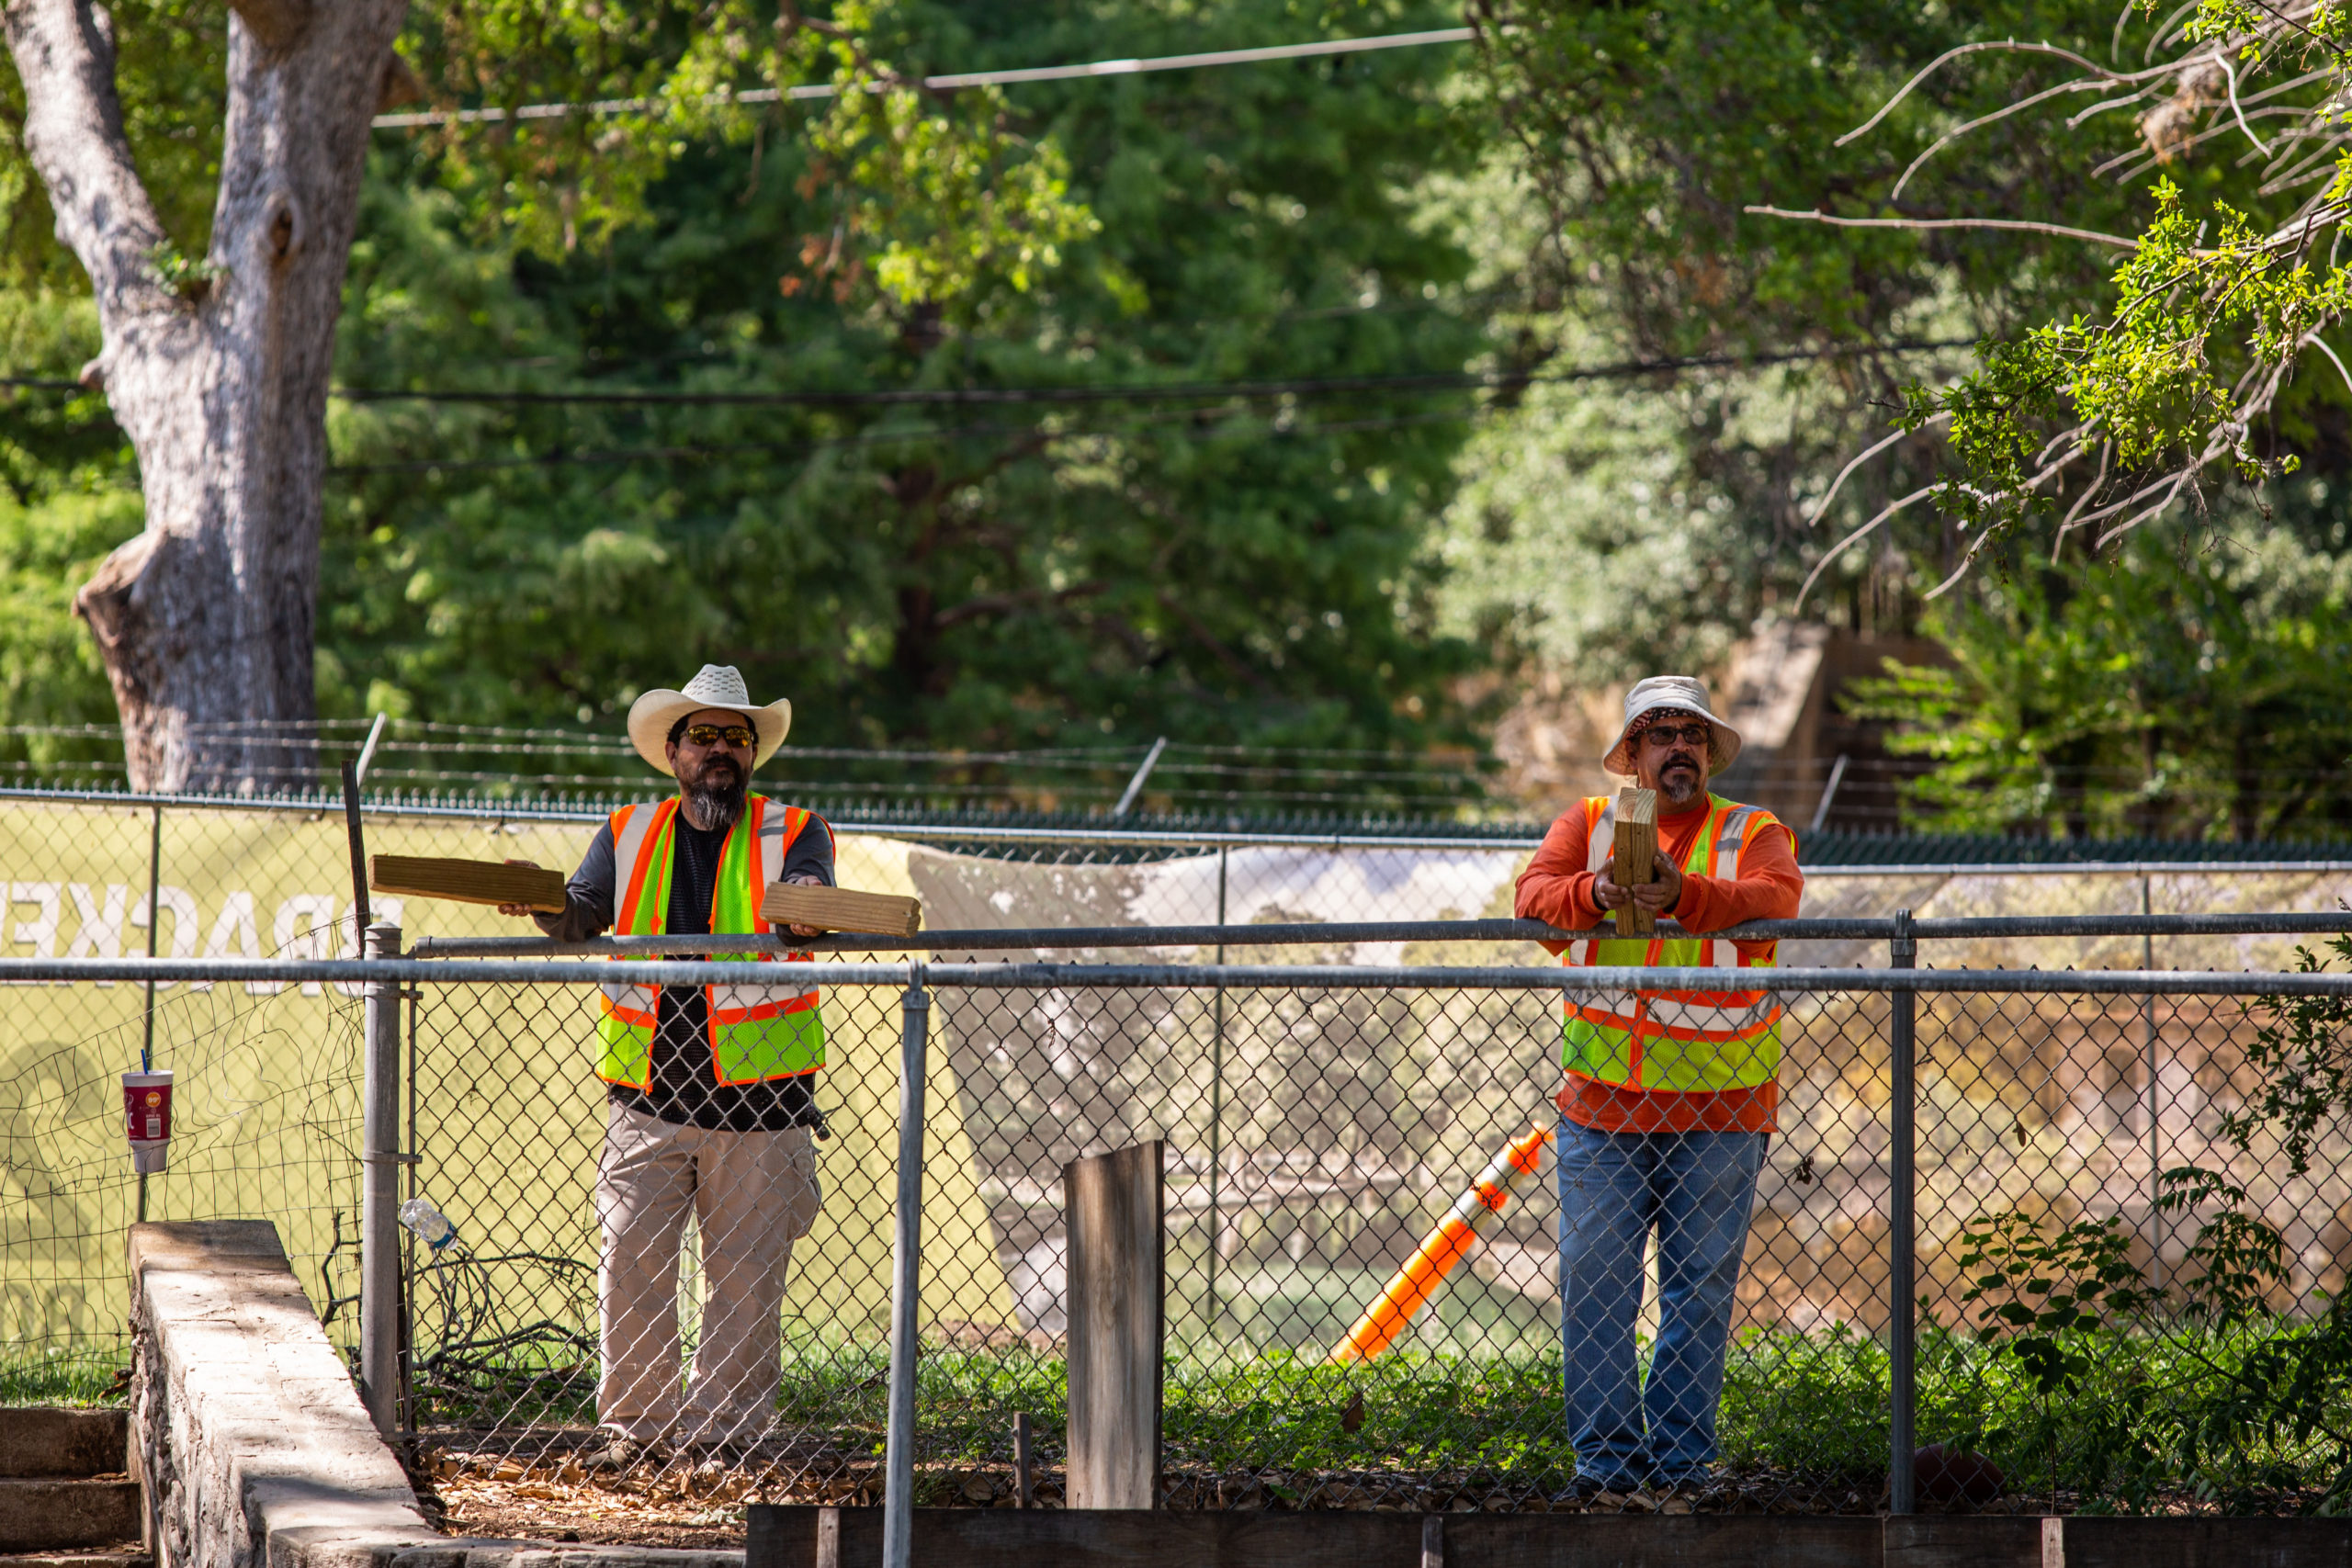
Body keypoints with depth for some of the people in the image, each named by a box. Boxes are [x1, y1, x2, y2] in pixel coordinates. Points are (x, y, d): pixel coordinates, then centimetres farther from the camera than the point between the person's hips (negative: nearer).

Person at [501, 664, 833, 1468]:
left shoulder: (791, 835, 6)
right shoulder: (630, 836, 13)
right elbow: (581, 916, 2)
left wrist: (802, 909, -36)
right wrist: (543, 899, -21)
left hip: (755, 1100, -2)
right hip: (648, 1100, 2)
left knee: (744, 1270, 1)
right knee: (629, 1258, -4)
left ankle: (721, 1425, 10)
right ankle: (633, 1419, 7)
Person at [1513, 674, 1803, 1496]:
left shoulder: (1754, 834, 8)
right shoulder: (1587, 825, 13)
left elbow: (1776, 900, -13)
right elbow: (1535, 892, -2)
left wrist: (1683, 895, -30)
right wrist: (1593, 895, -24)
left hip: (1717, 1109, -1)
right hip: (1603, 1105, 1)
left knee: (1700, 1286, 0)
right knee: (1594, 1281, -3)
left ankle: (1681, 1460, 6)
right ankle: (1606, 1456, 4)